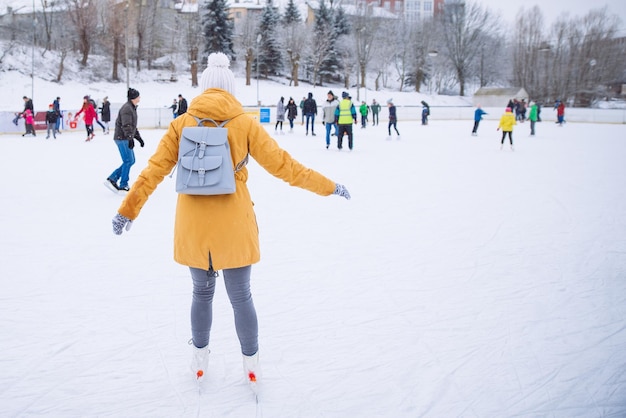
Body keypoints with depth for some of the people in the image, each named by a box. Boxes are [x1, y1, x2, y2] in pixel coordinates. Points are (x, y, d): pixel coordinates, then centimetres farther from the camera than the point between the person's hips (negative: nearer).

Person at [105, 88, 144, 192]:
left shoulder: (132, 108, 18)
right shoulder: (127, 108, -15)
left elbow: (133, 125, 26)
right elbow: (126, 125, -25)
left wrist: (138, 137, 25)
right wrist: (130, 138, -33)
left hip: (126, 139, 10)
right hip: (122, 138, -10)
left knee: (131, 161, 11)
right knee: (128, 161, -8)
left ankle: (112, 179, 13)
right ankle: (123, 185, 1)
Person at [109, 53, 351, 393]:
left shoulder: (181, 124, -1)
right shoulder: (245, 124, -6)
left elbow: (154, 171, -2)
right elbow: (282, 164, -5)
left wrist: (128, 210, 8)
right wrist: (328, 187, 4)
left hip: (193, 227, 2)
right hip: (234, 227, -2)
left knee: (202, 292, 21)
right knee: (241, 297, 13)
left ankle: (199, 361, 34)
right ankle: (251, 365, 27)